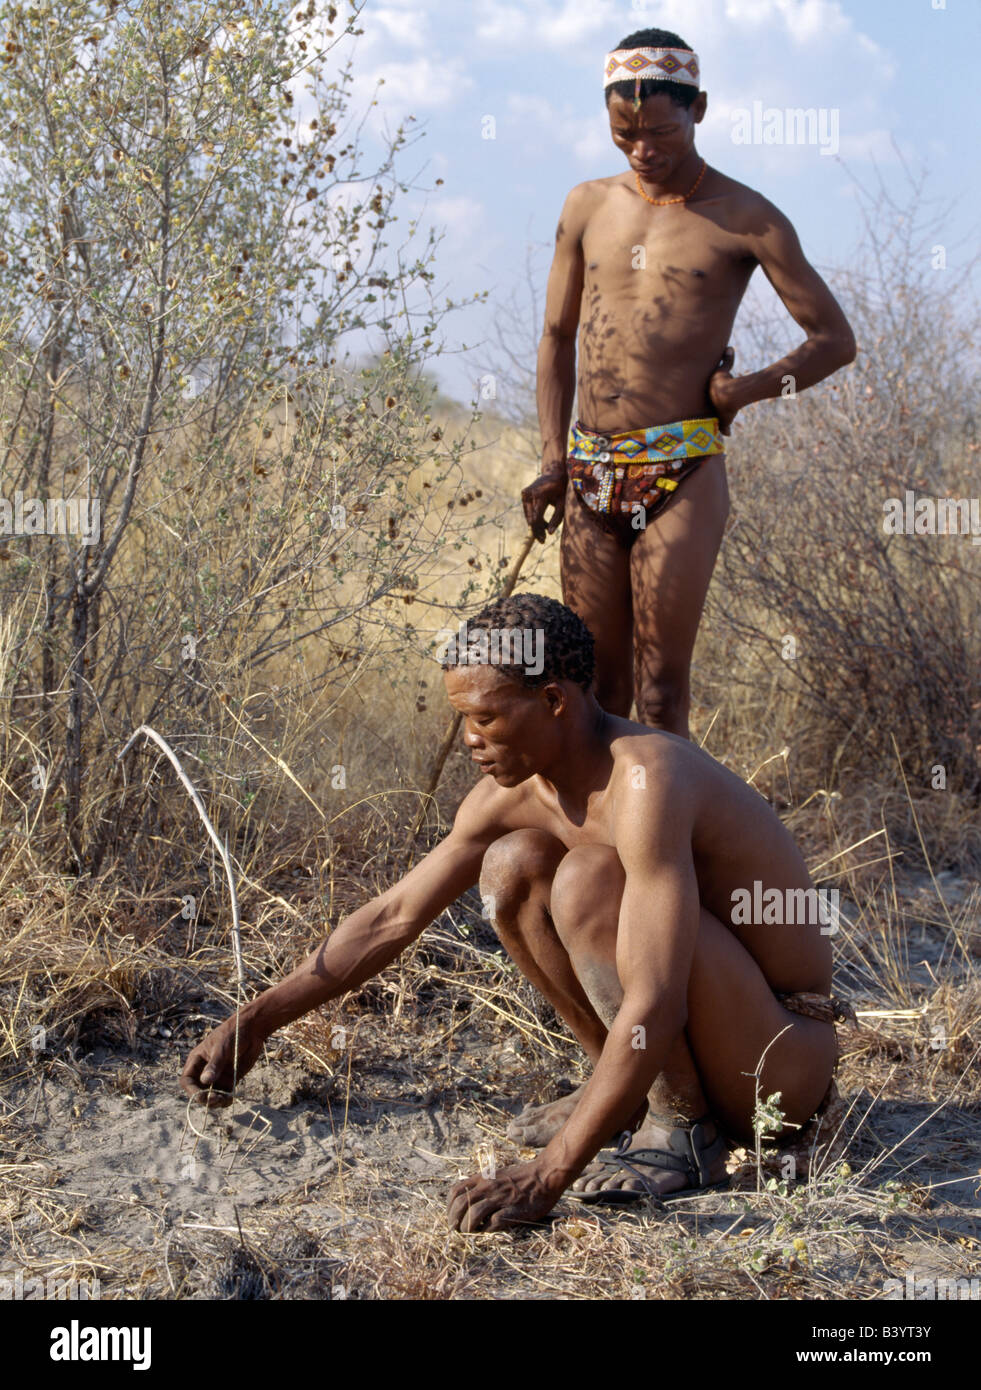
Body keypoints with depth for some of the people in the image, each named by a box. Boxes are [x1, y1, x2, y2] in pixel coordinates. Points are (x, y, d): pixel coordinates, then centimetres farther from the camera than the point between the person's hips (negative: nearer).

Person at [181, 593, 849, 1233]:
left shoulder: (644, 779, -29)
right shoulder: (517, 791, -2)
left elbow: (653, 1011, -35)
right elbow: (392, 918, 8)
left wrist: (548, 1175, -36)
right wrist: (255, 1022, 5)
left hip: (788, 1060, -8)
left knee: (587, 878, -26)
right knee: (510, 865, 1)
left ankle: (683, 1127, -11)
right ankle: (629, 1094, 9)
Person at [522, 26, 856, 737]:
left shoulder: (745, 219, 2)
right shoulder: (588, 205, 13)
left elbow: (836, 340, 6)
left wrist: (743, 390, -6)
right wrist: (553, 459, 8)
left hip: (682, 474, -4)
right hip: (589, 474, 4)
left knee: (661, 693, -5)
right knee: (599, 690, 6)